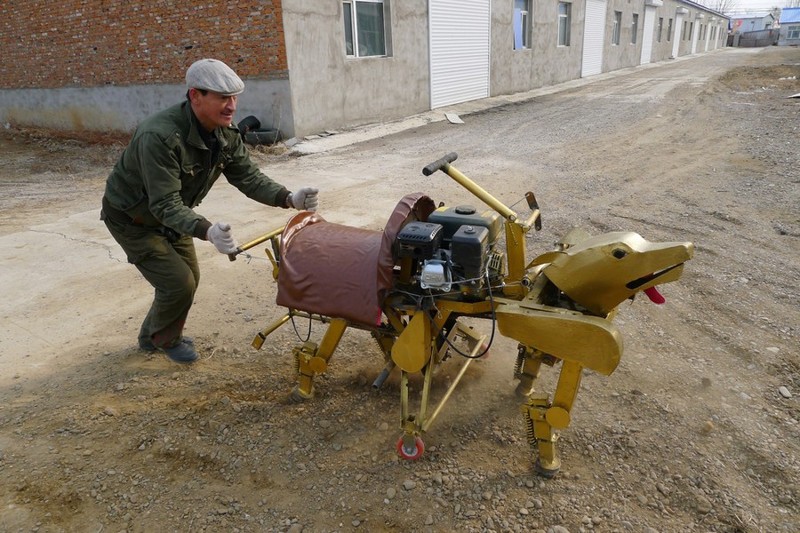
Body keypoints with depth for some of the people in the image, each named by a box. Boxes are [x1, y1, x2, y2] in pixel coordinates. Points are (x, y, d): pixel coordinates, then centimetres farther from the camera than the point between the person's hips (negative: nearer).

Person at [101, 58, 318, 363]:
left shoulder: (225, 134, -13)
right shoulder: (160, 136, -37)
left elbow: (248, 176, -13)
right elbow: (165, 204, -39)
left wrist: (289, 198, -30)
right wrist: (206, 231, -56)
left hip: (169, 213, 8)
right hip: (132, 219, -7)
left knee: (190, 278, 12)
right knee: (178, 283, -11)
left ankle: (152, 336, 37)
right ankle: (165, 340, 21)